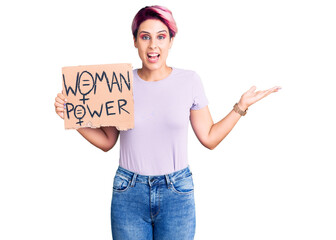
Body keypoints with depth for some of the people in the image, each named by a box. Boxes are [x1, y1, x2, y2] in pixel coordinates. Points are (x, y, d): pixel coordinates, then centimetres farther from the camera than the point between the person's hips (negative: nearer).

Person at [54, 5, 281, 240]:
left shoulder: (189, 81, -3)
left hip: (176, 194, 0)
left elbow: (209, 138, 2)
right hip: (128, 194, 1)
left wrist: (241, 106, -2)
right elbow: (107, 141, 6)